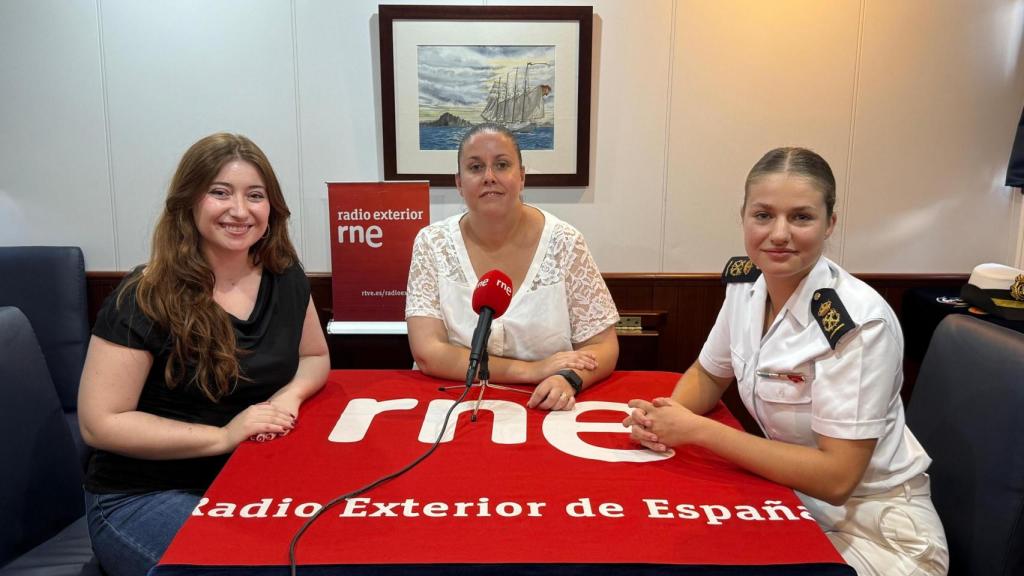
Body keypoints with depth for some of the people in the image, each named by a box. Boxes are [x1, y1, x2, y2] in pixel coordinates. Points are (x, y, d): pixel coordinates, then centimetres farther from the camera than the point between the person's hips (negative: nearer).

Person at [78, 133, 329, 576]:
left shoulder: (285, 278, 0)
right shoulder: (146, 299, -16)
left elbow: (315, 357, 13)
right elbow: (100, 424, -16)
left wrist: (291, 395, -10)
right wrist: (223, 436, -23)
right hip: (143, 497, -4)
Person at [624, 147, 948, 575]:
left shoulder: (859, 321, -26)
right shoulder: (744, 280, -7)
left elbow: (834, 478, -26)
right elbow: (708, 375, 9)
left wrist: (696, 430, -26)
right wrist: (665, 415, -12)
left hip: (872, 530, -5)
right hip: (793, 498, 6)